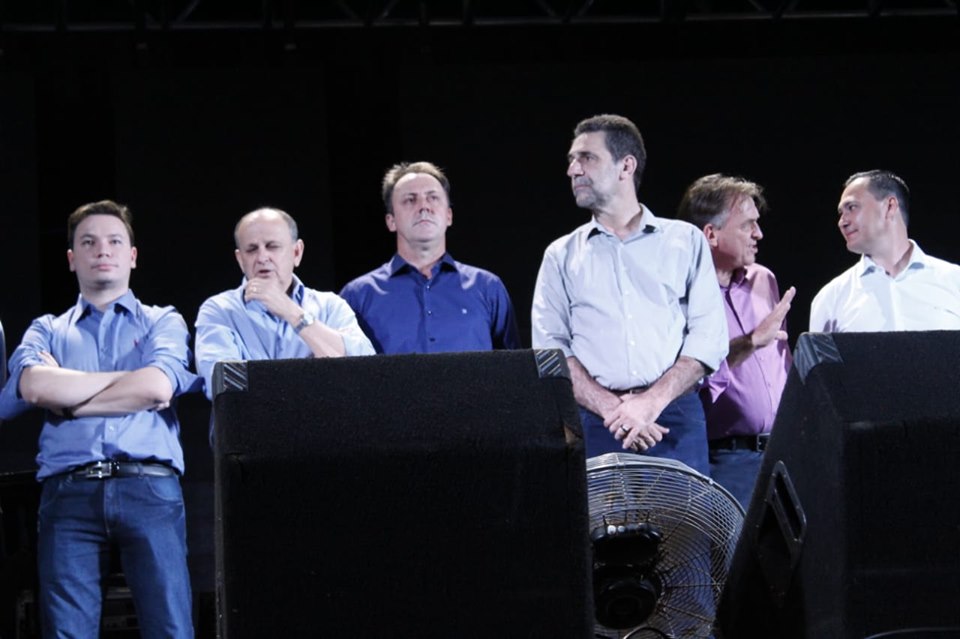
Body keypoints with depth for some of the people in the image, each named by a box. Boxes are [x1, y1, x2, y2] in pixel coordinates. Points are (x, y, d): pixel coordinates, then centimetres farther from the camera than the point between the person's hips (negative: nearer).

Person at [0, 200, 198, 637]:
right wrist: (131, 377, 2)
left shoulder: (163, 322, 18)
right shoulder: (47, 331, 21)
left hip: (148, 487, -1)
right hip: (68, 490, 1)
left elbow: (158, 388, -2)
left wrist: (66, 397, 3)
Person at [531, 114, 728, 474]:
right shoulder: (562, 256, 14)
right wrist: (612, 408, -11)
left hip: (676, 419, -1)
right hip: (594, 427, 1)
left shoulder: (685, 241, 11)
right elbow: (550, 349, 4)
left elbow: (710, 336, 3)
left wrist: (652, 402, -11)